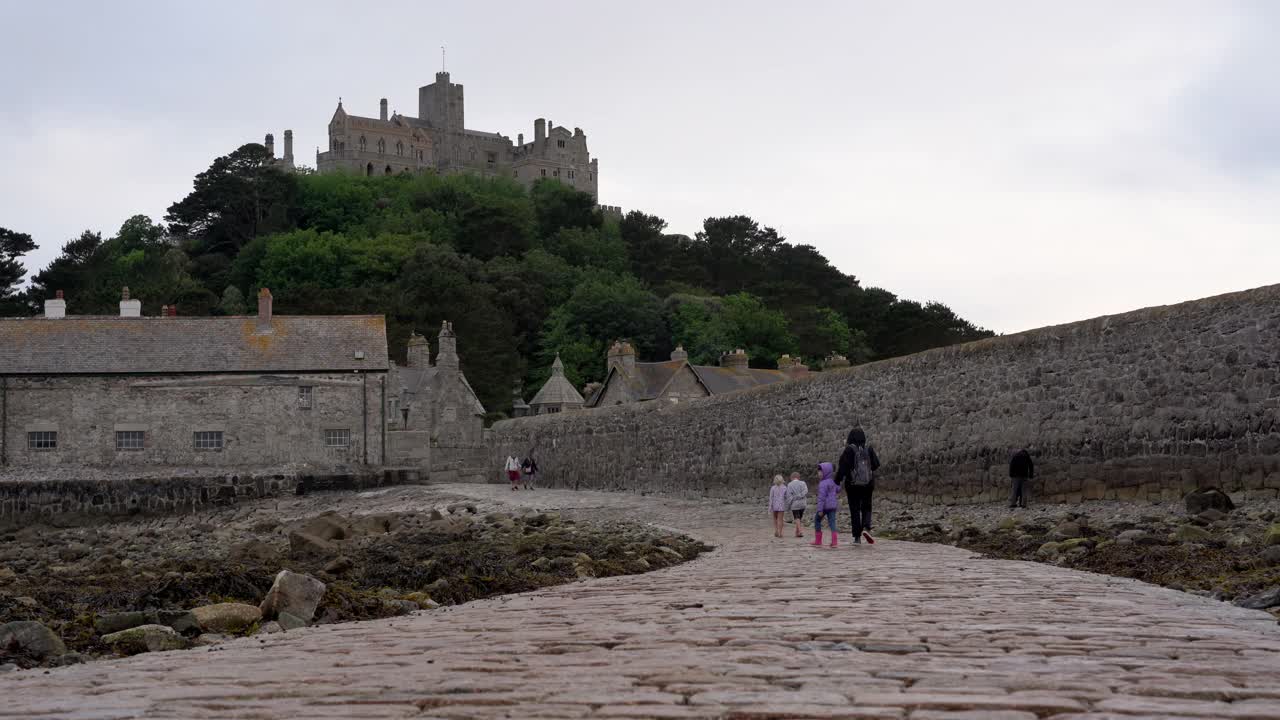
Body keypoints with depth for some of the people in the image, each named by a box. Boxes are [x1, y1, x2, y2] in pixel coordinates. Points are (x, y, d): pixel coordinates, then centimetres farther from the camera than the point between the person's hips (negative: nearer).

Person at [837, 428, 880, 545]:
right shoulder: (869, 449, -1)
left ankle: (857, 537, 3)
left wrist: (837, 481, -11)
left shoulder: (849, 450, -9)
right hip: (868, 484, 2)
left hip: (852, 484, -2)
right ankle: (866, 528, -12)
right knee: (866, 508, 14)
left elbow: (843, 467, -15)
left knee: (854, 510, 5)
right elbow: (876, 465, -1)